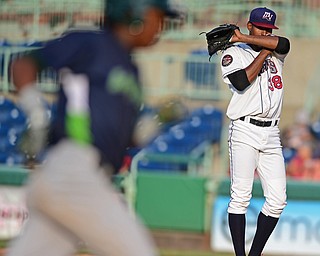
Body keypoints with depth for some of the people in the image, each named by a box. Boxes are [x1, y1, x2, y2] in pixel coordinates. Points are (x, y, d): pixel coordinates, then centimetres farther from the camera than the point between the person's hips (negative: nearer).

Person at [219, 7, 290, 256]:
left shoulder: (275, 54, 17)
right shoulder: (233, 53, 4)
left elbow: (284, 43, -8)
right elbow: (241, 82, -15)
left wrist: (244, 39, -11)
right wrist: (263, 53, -6)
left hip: (271, 135, 5)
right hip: (245, 131, -5)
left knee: (277, 200, -1)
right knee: (241, 196, -10)